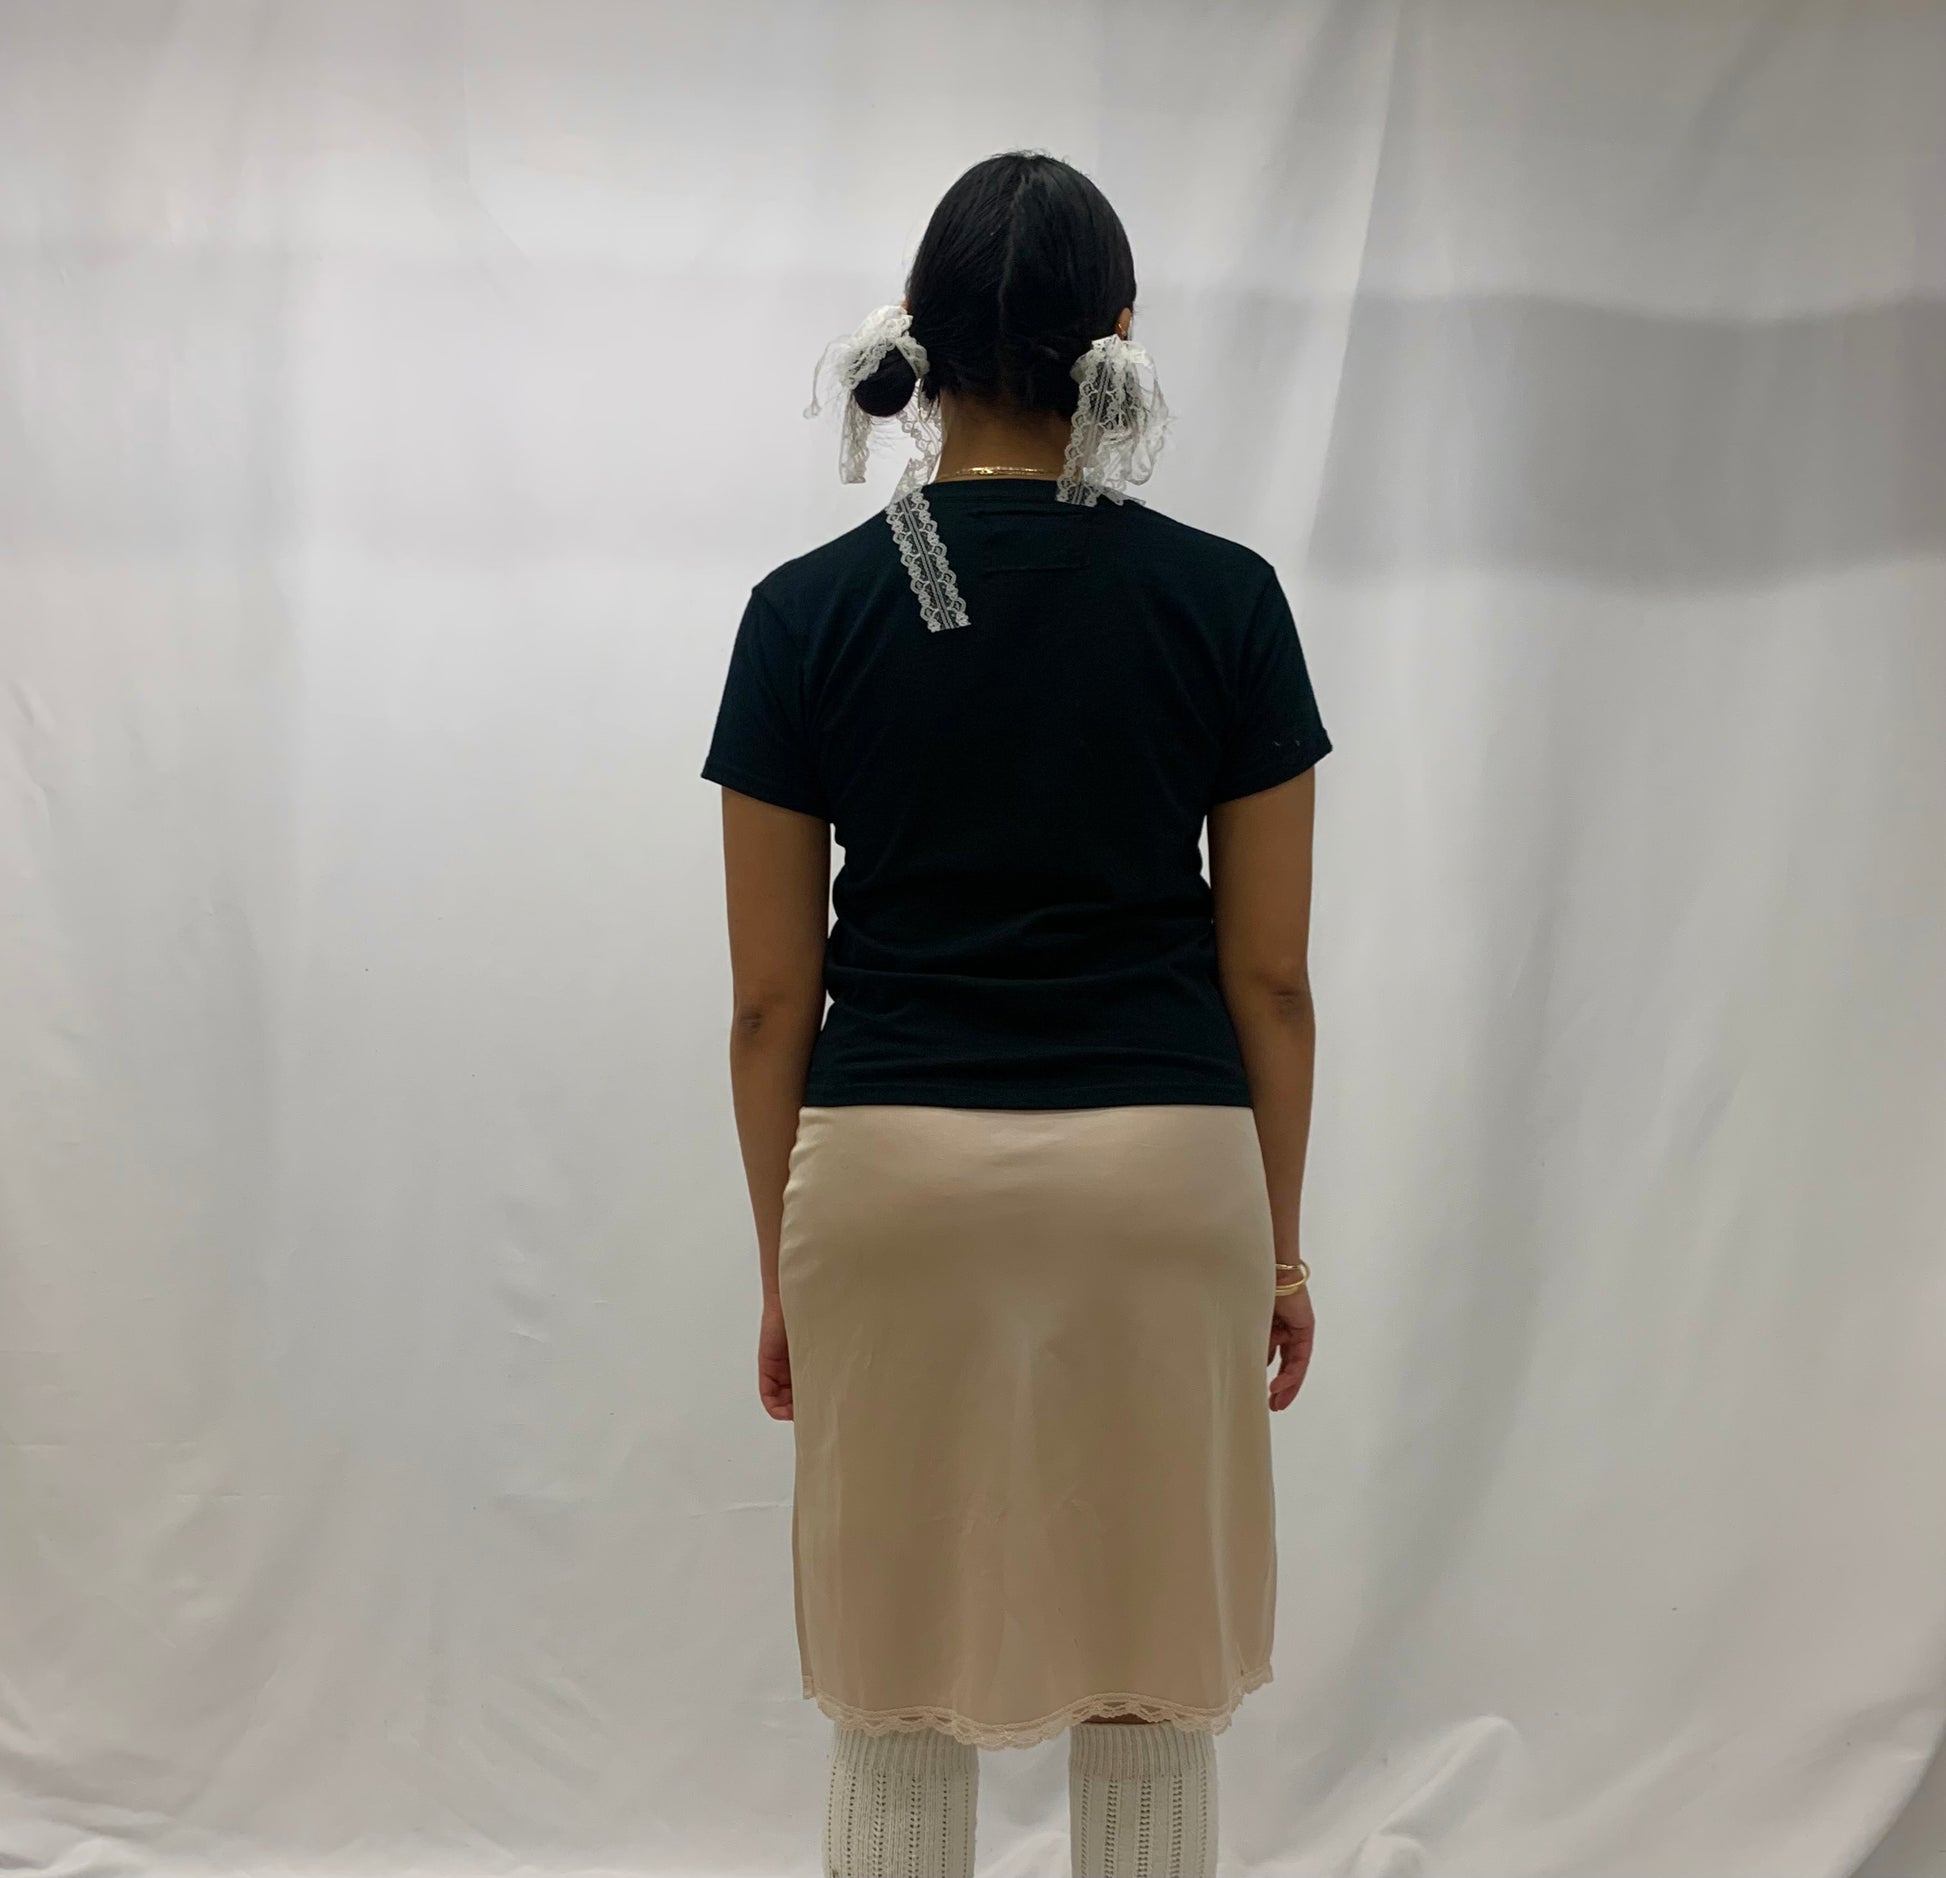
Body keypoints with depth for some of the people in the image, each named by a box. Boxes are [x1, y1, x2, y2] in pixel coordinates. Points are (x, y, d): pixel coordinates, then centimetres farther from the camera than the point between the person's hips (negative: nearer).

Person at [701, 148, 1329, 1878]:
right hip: (1161, 1168, 0)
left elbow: (773, 995, -1)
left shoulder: (809, 608, -3)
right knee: (1149, 1717, 13)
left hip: (889, 1170, 0)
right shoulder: (1224, 599, -3)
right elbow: (1270, 975, -1)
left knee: (901, 1727, 13)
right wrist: (1282, 1243, 11)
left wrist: (780, 1266, 10)